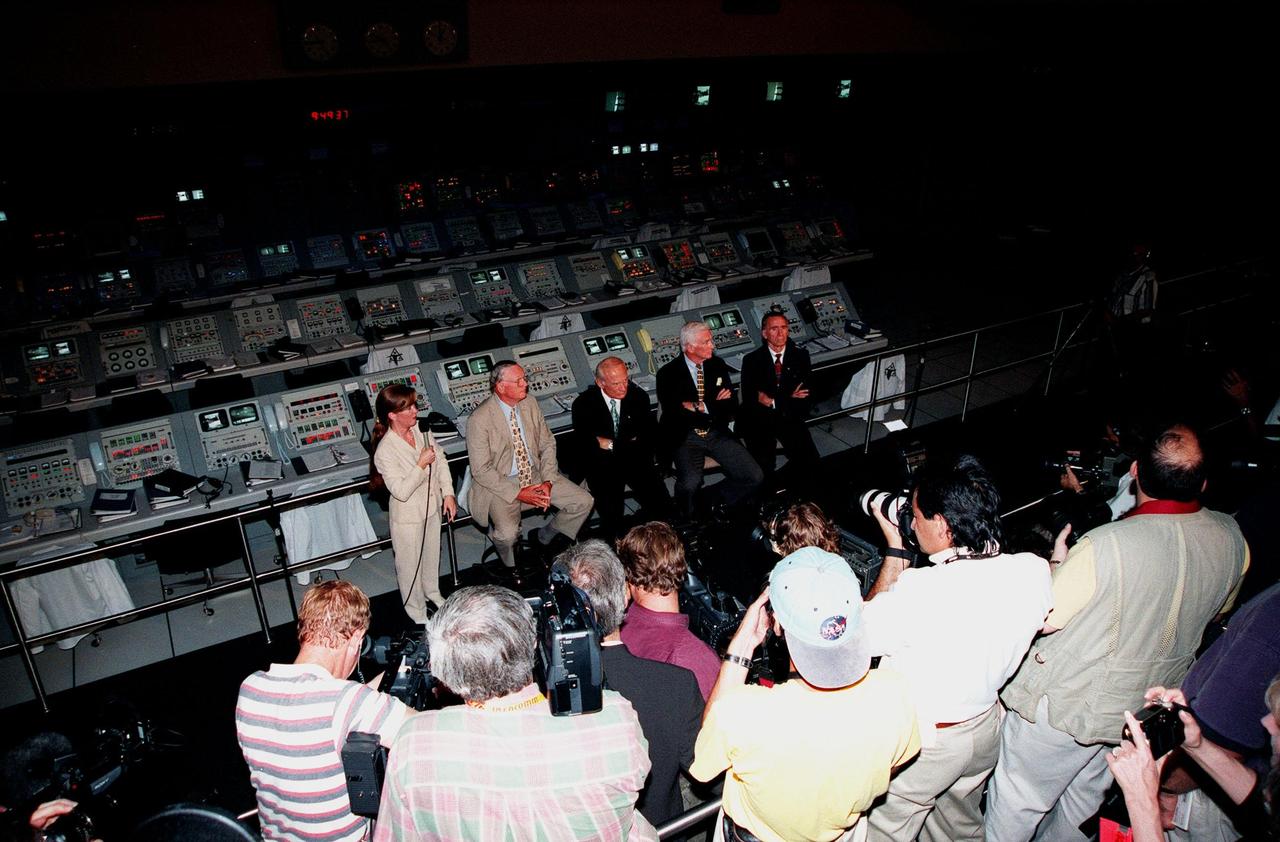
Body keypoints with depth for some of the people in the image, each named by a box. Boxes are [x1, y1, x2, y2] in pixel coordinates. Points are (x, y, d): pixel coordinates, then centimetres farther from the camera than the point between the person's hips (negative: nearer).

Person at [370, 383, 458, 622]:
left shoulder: (420, 429, -11)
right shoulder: (385, 452, -29)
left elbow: (440, 458, 3)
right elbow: (401, 491, -28)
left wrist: (448, 493, 1)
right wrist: (421, 464, -30)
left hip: (432, 506, 6)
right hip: (408, 515, -6)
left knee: (432, 554, 27)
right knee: (410, 563, 15)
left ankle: (432, 593, 53)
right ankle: (417, 610, 38)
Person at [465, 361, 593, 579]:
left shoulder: (530, 404, 0)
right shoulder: (479, 419, -18)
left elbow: (547, 444, 7)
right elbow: (481, 470, -17)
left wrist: (548, 481, -8)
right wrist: (518, 493, -21)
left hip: (536, 474, 6)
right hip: (501, 484, -6)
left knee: (584, 502, -7)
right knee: (508, 533, -30)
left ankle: (545, 538, 19)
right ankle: (509, 567, 8)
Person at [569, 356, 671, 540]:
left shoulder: (638, 396, 1)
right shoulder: (583, 404, -6)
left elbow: (651, 436, -1)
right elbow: (583, 444, -12)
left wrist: (612, 445, -11)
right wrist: (629, 442, -15)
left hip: (635, 460, 3)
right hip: (602, 465, -2)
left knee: (662, 508, -15)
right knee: (612, 518, -22)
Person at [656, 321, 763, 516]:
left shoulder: (718, 365, 7)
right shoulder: (668, 373, -7)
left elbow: (732, 407, 4)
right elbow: (673, 414, -15)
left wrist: (700, 407, -12)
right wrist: (715, 405, -15)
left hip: (717, 434, 5)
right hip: (685, 437, -4)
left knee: (754, 477, -11)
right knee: (690, 484, -31)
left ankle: (715, 503, 15)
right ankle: (686, 520, 1)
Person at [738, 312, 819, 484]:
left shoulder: (800, 355, 2)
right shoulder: (752, 360, -4)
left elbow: (805, 392, -2)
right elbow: (749, 399, -10)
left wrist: (772, 401, -15)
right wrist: (788, 399, -16)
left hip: (790, 419, 2)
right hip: (759, 420, -2)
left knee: (810, 461, -15)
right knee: (763, 469, -20)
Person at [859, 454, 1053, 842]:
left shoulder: (919, 590, -38)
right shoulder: (1034, 572, -19)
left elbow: (864, 634, -20)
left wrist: (894, 549, -16)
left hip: (921, 740, -6)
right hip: (985, 726, 6)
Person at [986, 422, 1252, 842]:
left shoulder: (1105, 545, -34)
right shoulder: (1231, 537, -13)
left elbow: (1044, 618, -20)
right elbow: (1219, 608, 8)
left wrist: (1057, 563, -3)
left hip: (1068, 703, -6)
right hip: (1145, 707, 6)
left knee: (1018, 798, 16)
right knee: (1086, 792, 28)